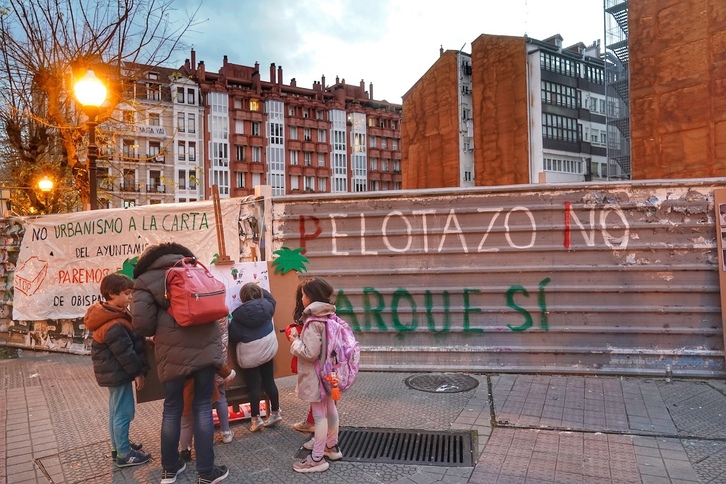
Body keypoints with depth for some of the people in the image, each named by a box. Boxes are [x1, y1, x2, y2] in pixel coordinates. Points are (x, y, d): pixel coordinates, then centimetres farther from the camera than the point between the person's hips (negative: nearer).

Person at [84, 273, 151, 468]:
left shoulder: (111, 315, 7)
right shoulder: (114, 325, -27)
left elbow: (130, 344, 16)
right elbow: (125, 352, -24)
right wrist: (137, 373, -16)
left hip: (113, 372, 11)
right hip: (119, 374, -11)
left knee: (116, 411, 20)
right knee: (123, 413, -1)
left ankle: (119, 446, 34)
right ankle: (124, 455, 9)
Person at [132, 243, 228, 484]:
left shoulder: (145, 280, 6)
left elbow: (142, 322, -7)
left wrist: (160, 332, 13)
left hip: (173, 352, -2)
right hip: (205, 346, 2)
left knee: (172, 409, 15)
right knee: (203, 407, 10)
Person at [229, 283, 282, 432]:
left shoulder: (239, 313, -19)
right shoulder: (266, 306, -8)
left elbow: (233, 336, -17)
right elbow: (271, 299, 17)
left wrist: (243, 336, 4)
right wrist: (259, 289, 21)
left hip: (249, 353, -4)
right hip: (268, 347, 4)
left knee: (254, 385, 4)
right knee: (269, 381, 14)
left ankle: (255, 418, 11)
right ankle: (275, 413, 23)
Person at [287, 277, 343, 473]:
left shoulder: (313, 322, -25)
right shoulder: (329, 316, 3)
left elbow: (309, 353, -26)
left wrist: (294, 340, -12)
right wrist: (301, 337, 9)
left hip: (316, 375, -9)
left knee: (319, 415, -1)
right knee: (330, 409, 20)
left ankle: (317, 459, 10)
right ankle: (332, 446, 35)